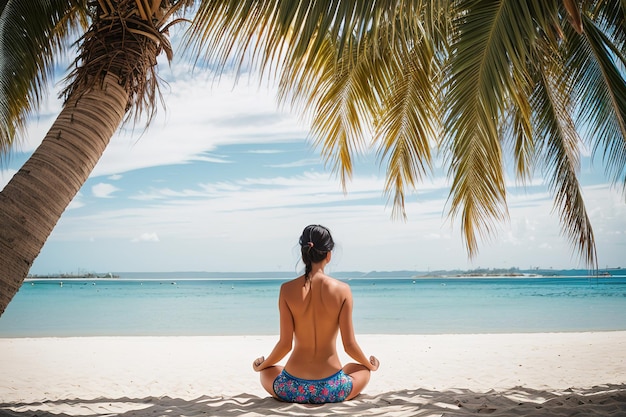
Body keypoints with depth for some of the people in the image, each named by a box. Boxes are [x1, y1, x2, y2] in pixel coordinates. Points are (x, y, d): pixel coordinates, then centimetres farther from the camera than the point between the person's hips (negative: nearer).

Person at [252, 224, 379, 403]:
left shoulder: (288, 289, -7)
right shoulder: (342, 290, -9)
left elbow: (285, 344, -6)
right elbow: (349, 345, -5)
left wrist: (261, 365, 14)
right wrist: (370, 365, 16)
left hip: (293, 389, 0)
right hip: (331, 389, 0)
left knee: (267, 372, 35)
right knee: (362, 370, 33)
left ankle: (299, 397, 13)